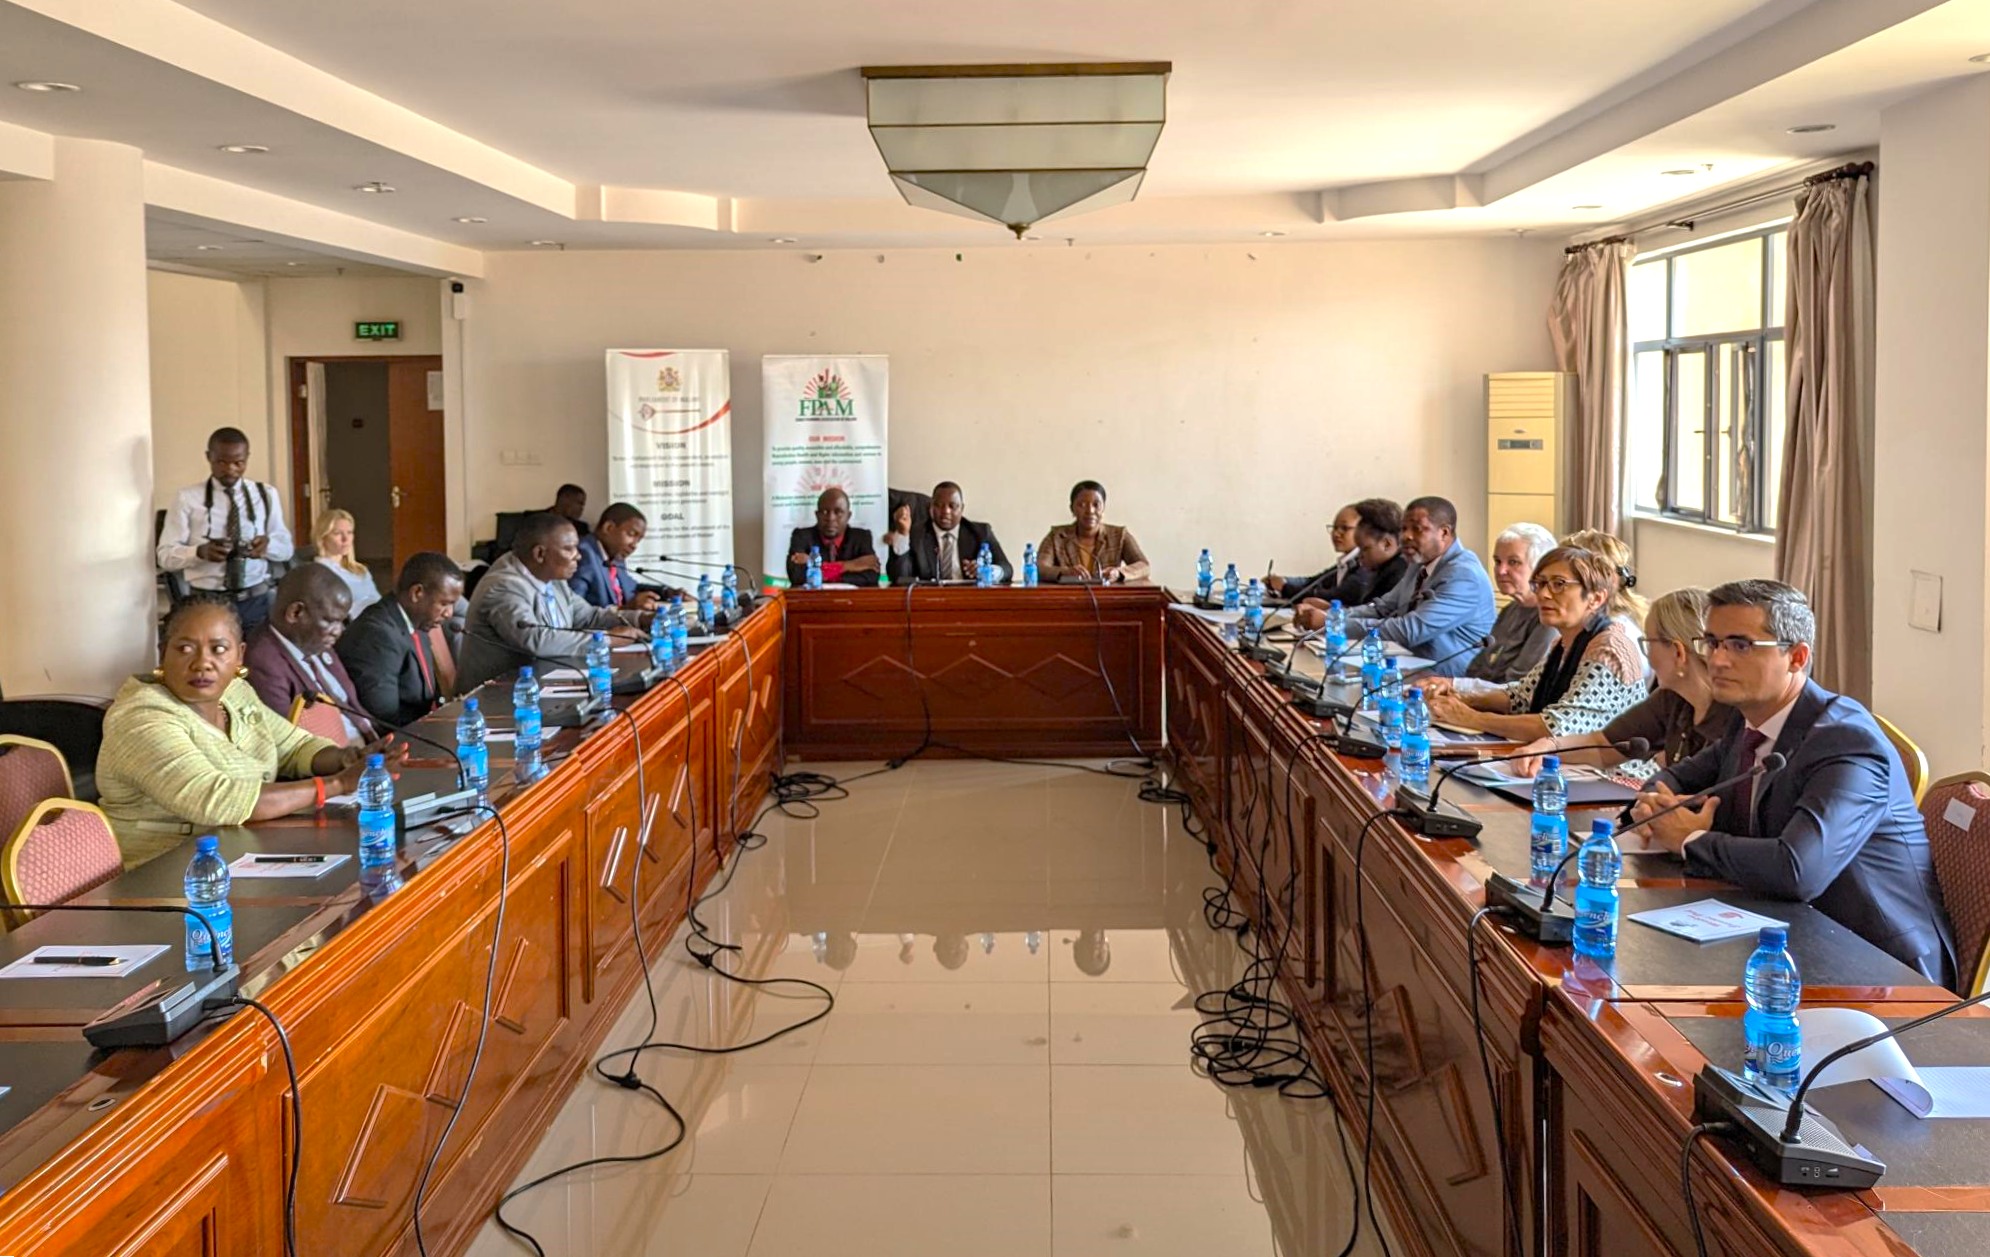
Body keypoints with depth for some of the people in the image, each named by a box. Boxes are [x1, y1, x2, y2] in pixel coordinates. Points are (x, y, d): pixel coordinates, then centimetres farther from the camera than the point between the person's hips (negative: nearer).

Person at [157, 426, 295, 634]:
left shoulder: (266, 494, 9)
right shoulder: (187, 498, 0)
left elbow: (287, 548, 7)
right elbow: (166, 554, -3)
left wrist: (268, 544, -16)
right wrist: (200, 552, -23)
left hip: (256, 601, 2)